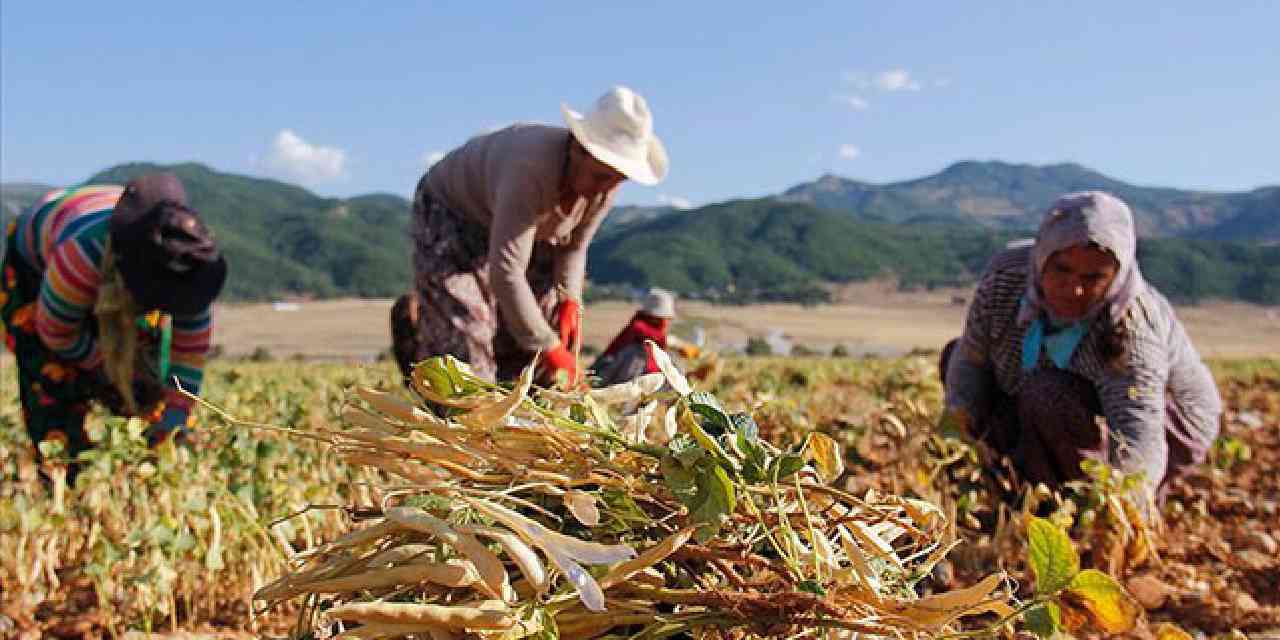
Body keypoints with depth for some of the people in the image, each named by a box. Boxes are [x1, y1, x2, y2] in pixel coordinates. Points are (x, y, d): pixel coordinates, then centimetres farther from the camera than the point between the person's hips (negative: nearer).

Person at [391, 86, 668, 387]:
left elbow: (572, 246, -2)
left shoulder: (605, 182, -18)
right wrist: (548, 347, -36)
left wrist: (569, 300, -18)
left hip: (507, 224, 7)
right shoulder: (533, 169, -40)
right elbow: (505, 273, -41)